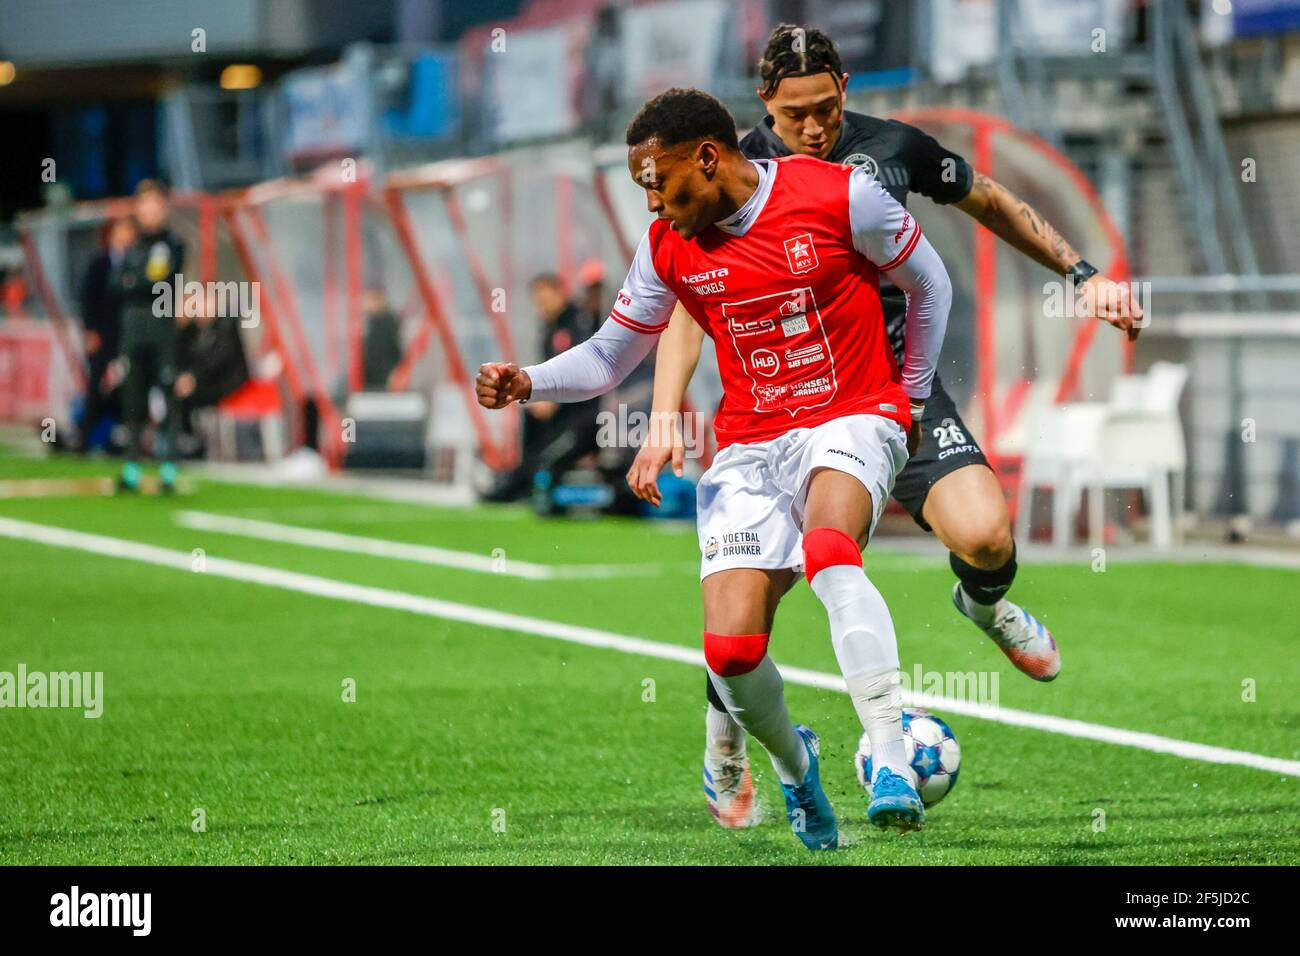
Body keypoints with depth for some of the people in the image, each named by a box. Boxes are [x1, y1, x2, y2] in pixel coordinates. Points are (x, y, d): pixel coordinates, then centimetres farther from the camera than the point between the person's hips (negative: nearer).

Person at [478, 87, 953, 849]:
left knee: (828, 551, -37)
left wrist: (911, 399, 8)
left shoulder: (839, 196, -10)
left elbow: (930, 286, 5)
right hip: (750, 446, 4)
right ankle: (794, 764, 20)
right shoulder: (668, 247, 1)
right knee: (731, 648, -13)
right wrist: (528, 384, -6)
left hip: (852, 420, -4)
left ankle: (891, 760, -39)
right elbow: (609, 358, 11)